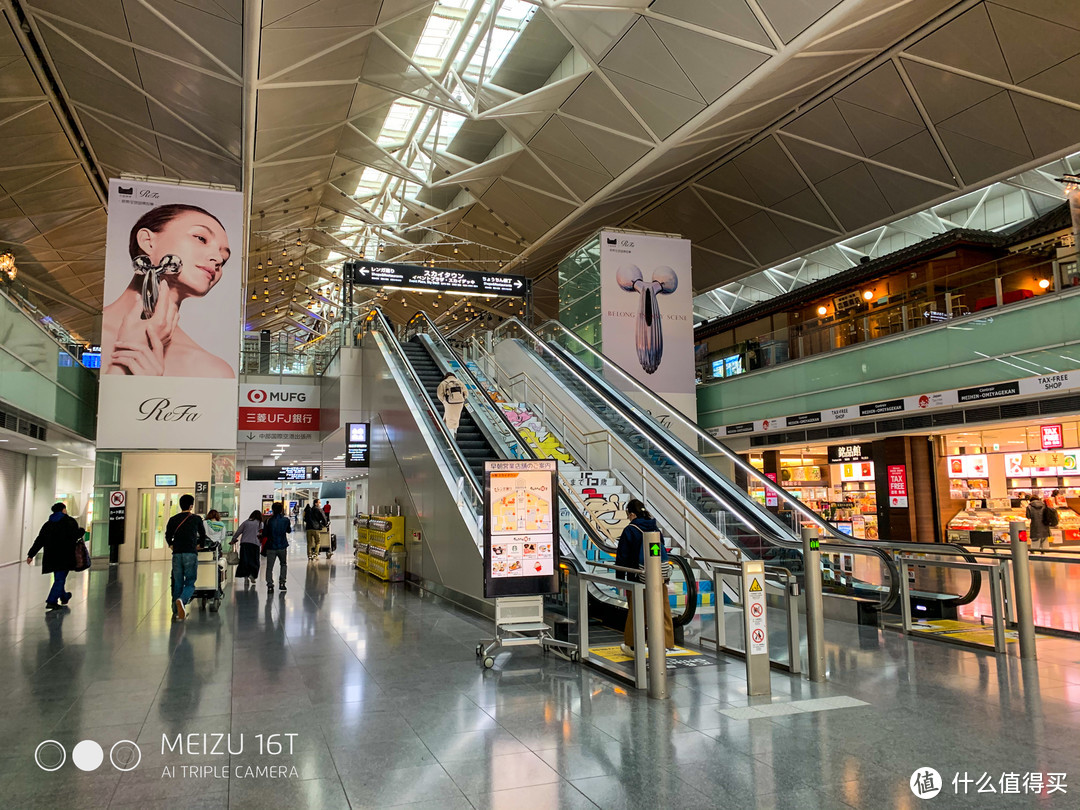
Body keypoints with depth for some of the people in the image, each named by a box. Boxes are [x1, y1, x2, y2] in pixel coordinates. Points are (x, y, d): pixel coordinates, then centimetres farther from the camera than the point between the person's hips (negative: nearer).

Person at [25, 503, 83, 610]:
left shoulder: (48, 524, 13)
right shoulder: (69, 521, -4)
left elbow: (39, 541, 11)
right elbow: (75, 535, -16)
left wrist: (31, 554, 15)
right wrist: (82, 530, 5)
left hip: (51, 557, 7)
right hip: (65, 557, -6)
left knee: (58, 578, 19)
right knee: (60, 579, -4)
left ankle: (64, 597, 35)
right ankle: (51, 601, -11)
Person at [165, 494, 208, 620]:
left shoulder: (173, 519, 8)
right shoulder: (196, 519, 4)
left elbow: (168, 536, 5)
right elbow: (203, 535, 12)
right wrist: (199, 545, 29)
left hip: (177, 554, 3)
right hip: (191, 554, -2)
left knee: (178, 583, 11)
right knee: (190, 583, 1)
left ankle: (177, 611, 12)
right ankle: (181, 600, -27)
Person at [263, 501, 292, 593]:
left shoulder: (269, 520, -9)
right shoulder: (286, 520, -4)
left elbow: (264, 534, -4)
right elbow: (289, 531, 13)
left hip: (271, 547, -2)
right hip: (282, 547, 2)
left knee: (269, 567, 5)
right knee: (283, 564, 20)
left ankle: (270, 585, -5)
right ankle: (281, 583, 11)